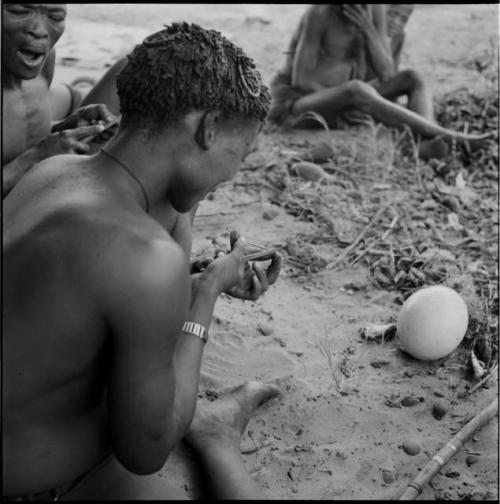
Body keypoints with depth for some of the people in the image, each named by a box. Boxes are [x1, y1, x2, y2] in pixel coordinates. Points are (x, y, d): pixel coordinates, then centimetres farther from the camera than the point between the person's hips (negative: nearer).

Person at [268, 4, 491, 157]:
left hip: (344, 107, 7)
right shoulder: (320, 12, -20)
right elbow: (300, 80, -19)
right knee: (356, 88, -37)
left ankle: (428, 142, -41)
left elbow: (386, 75, -5)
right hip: (299, 104, -6)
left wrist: (368, 29, -20)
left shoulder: (376, 9, -1)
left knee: (412, 79, -12)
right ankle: (450, 136, -40)